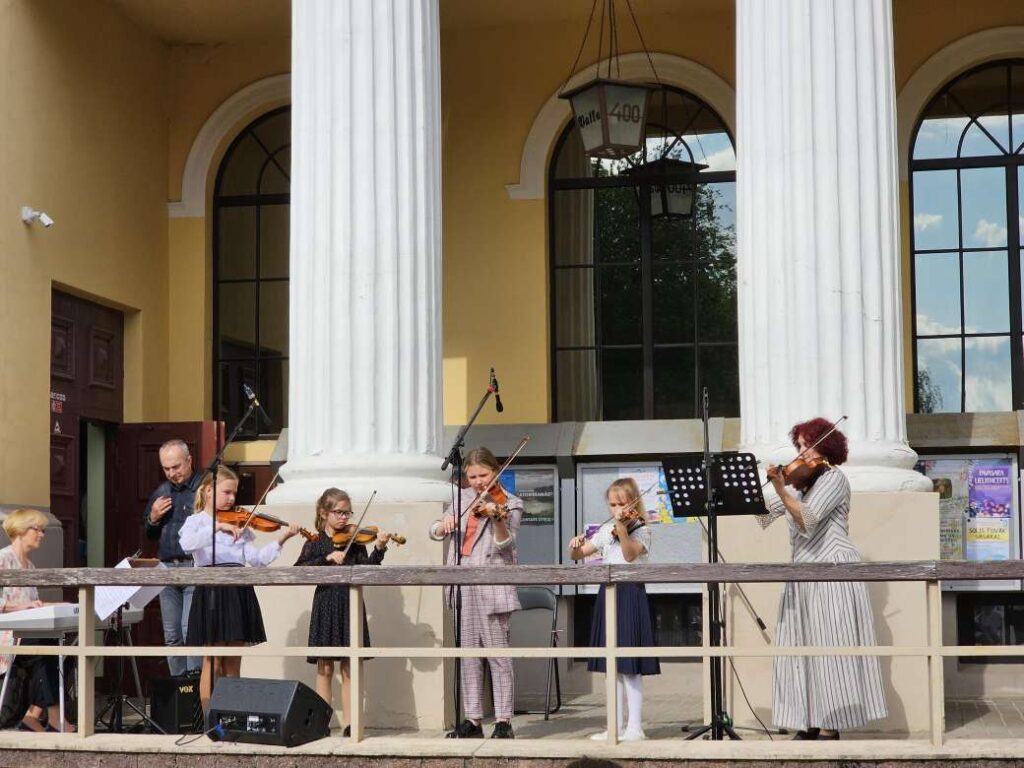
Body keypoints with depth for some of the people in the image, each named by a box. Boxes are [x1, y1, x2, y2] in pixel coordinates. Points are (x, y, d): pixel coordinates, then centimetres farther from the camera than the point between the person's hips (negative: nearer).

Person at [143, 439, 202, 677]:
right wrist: (153, 519, 5)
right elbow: (150, 536, 23)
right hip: (167, 568, 6)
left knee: (191, 629, -14)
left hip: (196, 568, -6)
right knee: (171, 636, 8)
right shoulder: (161, 492, 16)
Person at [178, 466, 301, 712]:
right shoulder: (196, 521, 0)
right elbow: (186, 544, -23)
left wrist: (280, 540, -3)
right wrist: (217, 527, -31)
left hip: (239, 592, 5)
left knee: (233, 666, 8)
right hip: (212, 591, -5)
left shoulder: (239, 524, 16)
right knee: (213, 664, -2)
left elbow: (255, 558, 8)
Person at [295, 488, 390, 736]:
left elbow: (365, 570, -4)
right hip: (325, 606, -1)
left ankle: (350, 723, 4)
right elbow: (300, 570, -10)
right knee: (325, 668, 2)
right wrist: (327, 558, -20)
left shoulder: (355, 541, 7)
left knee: (349, 667, 2)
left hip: (351, 605, 1)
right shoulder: (315, 543, 5)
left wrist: (379, 550, -19)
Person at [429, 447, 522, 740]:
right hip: (463, 584, 5)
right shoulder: (464, 498, 14)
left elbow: (504, 544, -15)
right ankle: (472, 719, 13)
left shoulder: (510, 504, -1)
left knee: (497, 653, -4)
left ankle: (503, 721, -1)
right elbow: (435, 532, 12)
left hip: (491, 585, -5)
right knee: (469, 653, 8)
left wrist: (497, 517, -33)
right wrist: (444, 524, -10)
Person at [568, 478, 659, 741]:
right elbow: (577, 555, 15)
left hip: (630, 596, -7)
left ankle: (635, 728, -5)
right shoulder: (606, 530, 14)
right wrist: (576, 545, -7)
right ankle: (618, 726, 15)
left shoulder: (641, 530, -5)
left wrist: (621, 525, -37)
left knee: (630, 666, -8)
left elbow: (630, 554, -24)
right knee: (613, 666, 9)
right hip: (607, 594, 7)